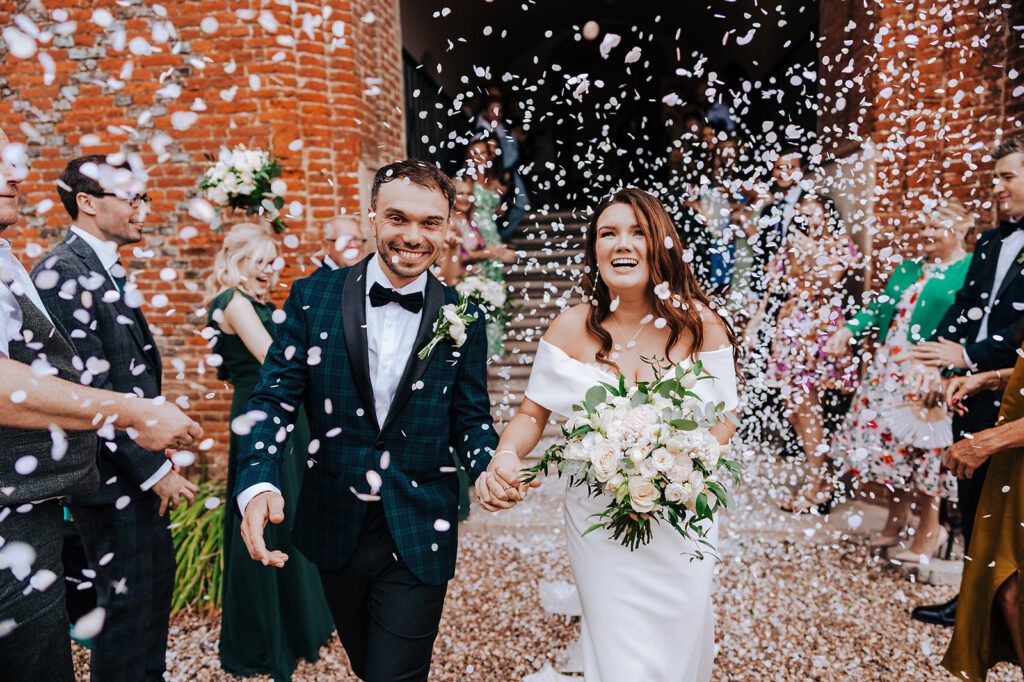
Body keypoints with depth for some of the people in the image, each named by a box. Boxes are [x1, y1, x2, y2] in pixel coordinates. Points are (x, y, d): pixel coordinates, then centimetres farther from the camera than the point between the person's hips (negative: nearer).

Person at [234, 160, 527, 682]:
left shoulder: (462, 320, -5)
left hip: (419, 535, -2)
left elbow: (470, 419, 1)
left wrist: (493, 462, -21)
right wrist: (257, 483, -22)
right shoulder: (314, 297, -6)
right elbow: (274, 398, -6)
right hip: (334, 527, 2)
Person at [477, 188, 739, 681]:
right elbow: (533, 414, -5)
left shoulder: (699, 324, -8)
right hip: (600, 523, -1)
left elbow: (723, 420, -1)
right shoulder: (571, 328, -10)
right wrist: (504, 459, -24)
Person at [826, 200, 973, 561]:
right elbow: (879, 308, 15)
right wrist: (850, 328, -3)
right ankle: (896, 522, 29)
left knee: (918, 451, -1)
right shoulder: (909, 268, 16)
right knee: (891, 447, 11)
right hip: (890, 374, 7)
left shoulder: (971, 271, -6)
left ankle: (930, 528, 20)